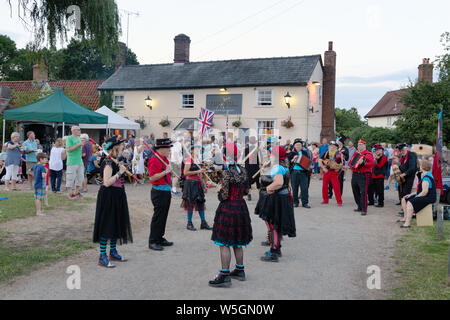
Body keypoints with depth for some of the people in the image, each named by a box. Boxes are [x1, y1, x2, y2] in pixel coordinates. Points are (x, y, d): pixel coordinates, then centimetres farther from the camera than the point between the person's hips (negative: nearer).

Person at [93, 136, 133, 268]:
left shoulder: (115, 161, 13)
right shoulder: (108, 162, -17)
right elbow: (107, 182, -25)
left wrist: (122, 171, 11)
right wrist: (120, 172, -22)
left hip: (117, 197, 10)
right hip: (108, 197, -10)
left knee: (116, 224, 16)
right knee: (106, 226, -5)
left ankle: (113, 252, 28)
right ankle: (102, 257, 2)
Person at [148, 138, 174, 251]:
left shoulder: (165, 159, 14)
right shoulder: (154, 160, -15)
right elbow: (152, 178, -22)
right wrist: (166, 171, -22)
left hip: (166, 192, 9)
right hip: (159, 192, -9)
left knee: (163, 216, 15)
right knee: (157, 217, -3)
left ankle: (160, 238, 25)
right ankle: (153, 242, 6)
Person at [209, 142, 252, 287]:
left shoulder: (227, 172, -19)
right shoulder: (242, 170, 3)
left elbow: (224, 196, -19)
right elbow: (246, 191, 11)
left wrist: (219, 190, 0)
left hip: (228, 209, -8)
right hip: (241, 208, 8)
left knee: (224, 243, 0)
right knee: (237, 242, 18)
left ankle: (225, 275, 4)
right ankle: (240, 271, 28)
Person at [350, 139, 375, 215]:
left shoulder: (368, 154, -5)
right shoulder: (356, 153, 17)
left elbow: (371, 164, -18)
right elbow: (351, 161, 30)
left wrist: (363, 163, -30)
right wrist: (350, 164, 10)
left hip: (364, 175, -7)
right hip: (355, 175, 7)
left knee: (363, 192, -12)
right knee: (355, 192, 14)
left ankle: (364, 210, -10)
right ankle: (359, 207, 28)